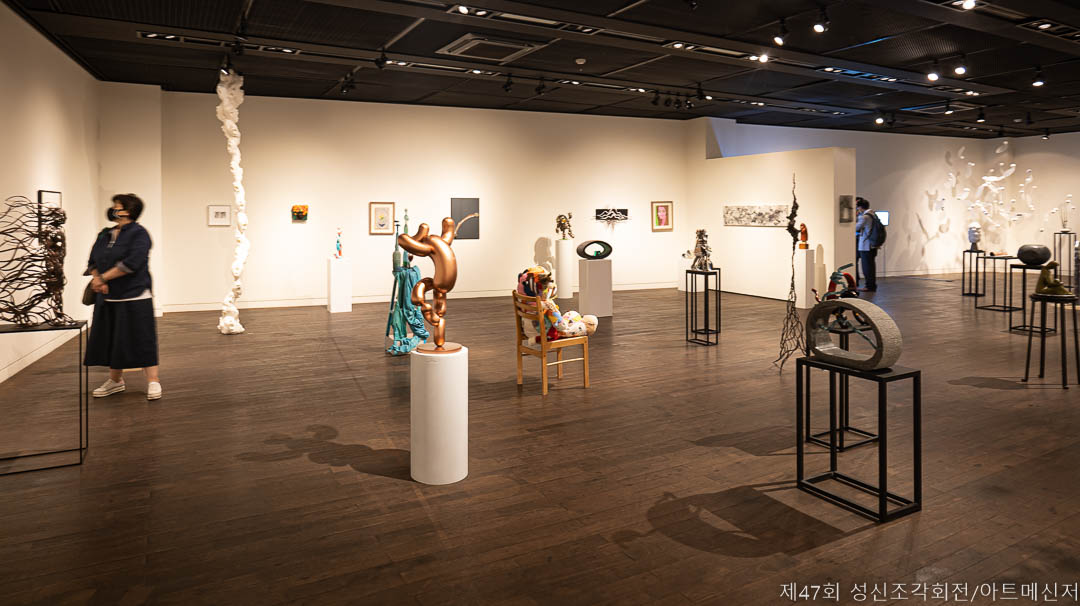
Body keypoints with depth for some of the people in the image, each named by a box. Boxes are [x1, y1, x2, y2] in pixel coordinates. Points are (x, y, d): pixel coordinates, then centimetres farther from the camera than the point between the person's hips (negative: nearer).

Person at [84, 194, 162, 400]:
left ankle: (153, 381, 2)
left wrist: (102, 278, -14)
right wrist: (97, 279, -8)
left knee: (141, 339, -5)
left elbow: (131, 263, -19)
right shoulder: (105, 235, 14)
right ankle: (115, 381, 27)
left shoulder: (138, 233, -8)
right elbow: (93, 261, 12)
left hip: (134, 298, -7)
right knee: (110, 340, 13)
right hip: (107, 299, 7)